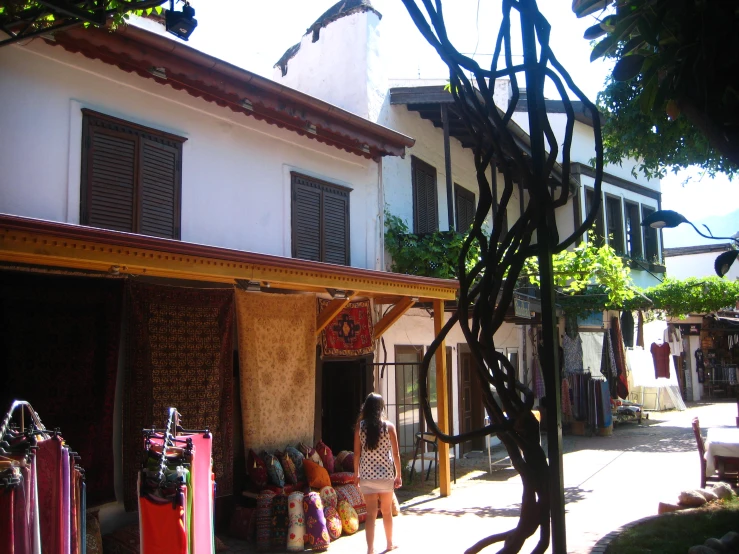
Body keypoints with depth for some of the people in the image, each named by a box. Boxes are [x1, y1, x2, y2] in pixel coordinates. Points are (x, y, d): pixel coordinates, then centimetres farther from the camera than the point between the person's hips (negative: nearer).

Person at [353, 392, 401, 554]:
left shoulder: (360, 426, -4)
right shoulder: (389, 426, -6)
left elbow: (357, 453, -1)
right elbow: (396, 454, -4)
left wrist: (356, 474, 11)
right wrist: (398, 475, 6)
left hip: (366, 475, 0)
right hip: (385, 474, 0)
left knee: (371, 513, 4)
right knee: (387, 511, 17)